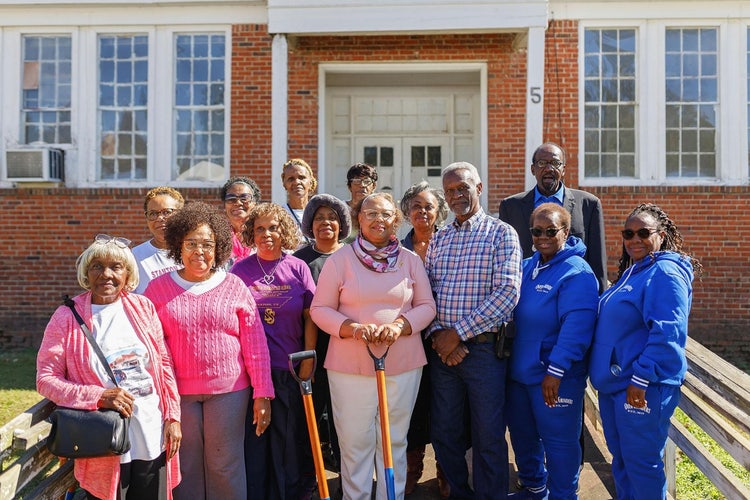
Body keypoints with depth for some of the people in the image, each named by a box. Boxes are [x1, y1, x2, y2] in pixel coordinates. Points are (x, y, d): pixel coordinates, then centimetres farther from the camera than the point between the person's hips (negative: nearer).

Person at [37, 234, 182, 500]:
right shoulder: (67, 317, -5)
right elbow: (46, 378, -4)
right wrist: (100, 396, -17)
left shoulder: (143, 308, 3)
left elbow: (165, 365, 7)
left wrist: (173, 417, 2)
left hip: (153, 439, 3)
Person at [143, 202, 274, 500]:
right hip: (179, 392, 1)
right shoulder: (158, 288, 3)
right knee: (186, 466, 11)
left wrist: (262, 394, -3)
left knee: (225, 467, 7)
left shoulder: (234, 287, 0)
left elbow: (255, 345, -1)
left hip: (229, 390, -1)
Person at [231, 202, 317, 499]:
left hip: (290, 366, 0)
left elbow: (310, 317, 2)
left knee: (290, 435, 9)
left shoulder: (298, 268, 1)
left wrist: (308, 361, -2)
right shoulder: (240, 269, 2)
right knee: (253, 434, 9)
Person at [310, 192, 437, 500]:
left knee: (394, 441, 13)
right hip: (350, 366, -2)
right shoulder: (340, 259, 0)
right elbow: (320, 309, -1)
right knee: (355, 442, 6)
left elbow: (426, 306, 6)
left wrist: (400, 325, -12)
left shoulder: (410, 260, 6)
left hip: (403, 364, 2)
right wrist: (352, 328, -18)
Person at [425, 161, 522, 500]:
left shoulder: (501, 234, -3)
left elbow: (507, 293, -13)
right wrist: (437, 333, -9)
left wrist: (459, 333, -15)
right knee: (444, 433, 14)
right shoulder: (438, 239, 12)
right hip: (442, 347, 5)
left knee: (489, 438, 5)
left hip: (483, 347, -5)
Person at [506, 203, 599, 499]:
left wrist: (555, 371, -24)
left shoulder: (576, 273, -16)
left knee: (558, 442, 5)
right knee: (522, 435, 21)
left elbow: (576, 329, -24)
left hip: (556, 378, -8)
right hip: (519, 372, 8)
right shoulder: (526, 267, 8)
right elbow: (511, 315, 18)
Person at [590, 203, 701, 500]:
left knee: (641, 464, 2)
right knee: (621, 459, 19)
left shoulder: (665, 272, -15)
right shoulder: (631, 272, 14)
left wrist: (641, 379, -23)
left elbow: (667, 333, -23)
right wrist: (604, 374, 21)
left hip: (642, 388, -9)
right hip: (614, 384, 9)